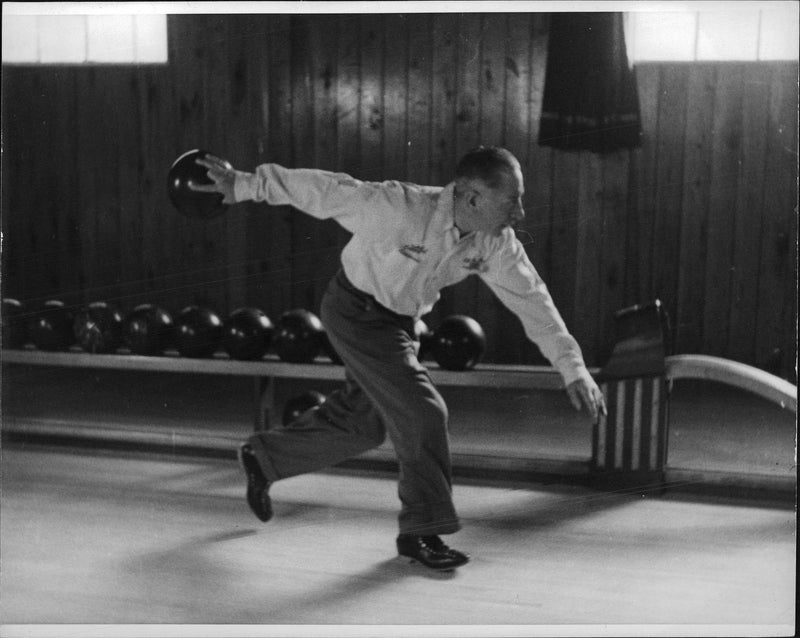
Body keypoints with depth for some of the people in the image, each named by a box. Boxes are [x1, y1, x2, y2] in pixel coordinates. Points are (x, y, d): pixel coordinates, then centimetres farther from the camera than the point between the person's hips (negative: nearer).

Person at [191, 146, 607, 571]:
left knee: (361, 423, 17)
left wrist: (573, 368, -12)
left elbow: (532, 299, -9)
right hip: (357, 311, -7)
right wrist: (244, 185, -19)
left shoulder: (496, 243, -14)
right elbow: (325, 189, -24)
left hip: (399, 322, 8)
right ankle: (422, 531, 3)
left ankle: (263, 456, 39)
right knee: (424, 413, -14)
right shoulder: (399, 208, -31)